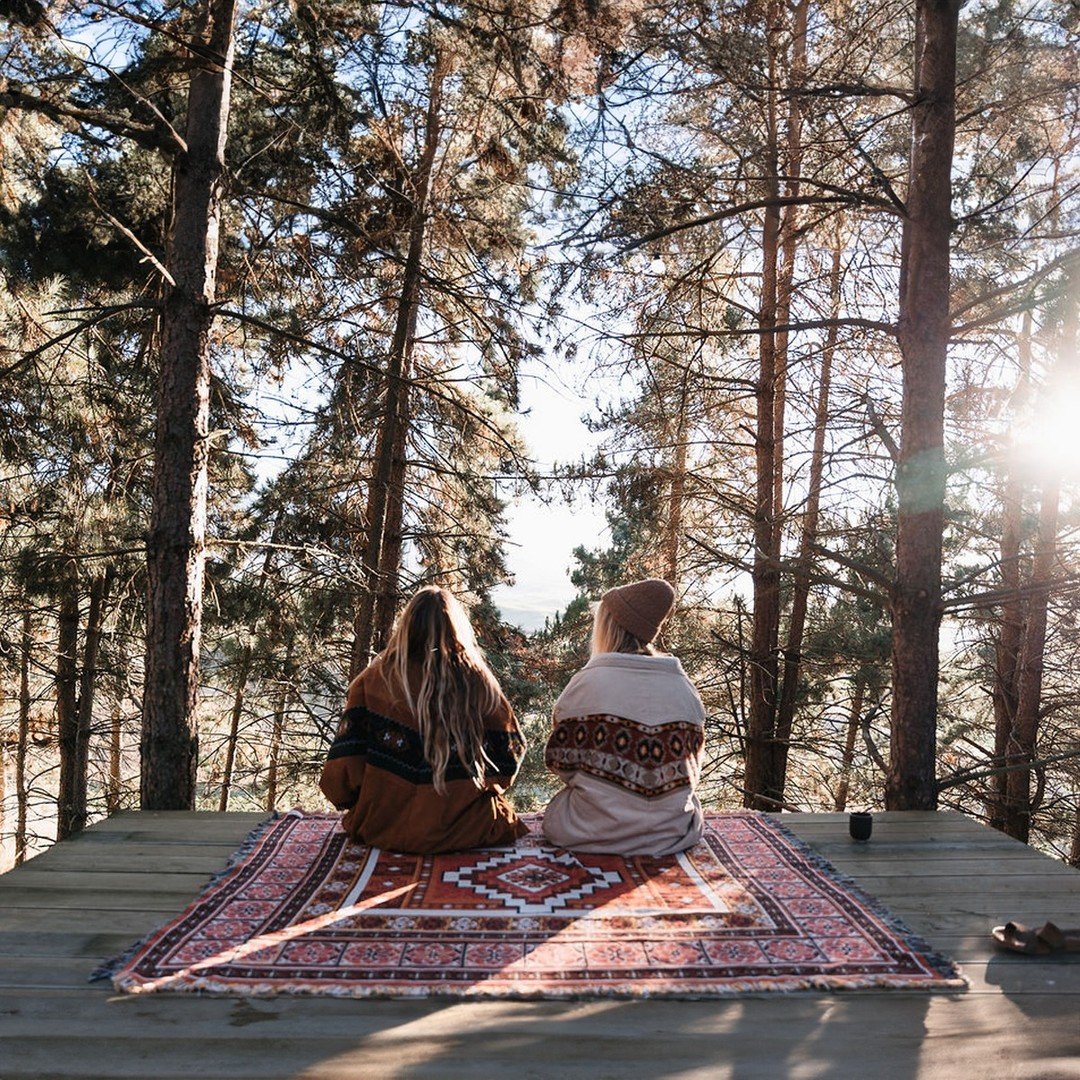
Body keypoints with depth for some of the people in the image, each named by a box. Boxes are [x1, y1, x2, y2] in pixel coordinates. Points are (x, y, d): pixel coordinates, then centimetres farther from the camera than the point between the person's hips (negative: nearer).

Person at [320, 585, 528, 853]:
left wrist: (344, 799, 12)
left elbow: (346, 762, -9)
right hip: (466, 830, -1)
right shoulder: (480, 683, -7)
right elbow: (507, 758, 0)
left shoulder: (372, 682, -8)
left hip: (383, 831, 1)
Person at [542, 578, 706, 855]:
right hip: (672, 831, 3)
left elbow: (559, 759, -2)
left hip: (594, 832, -3)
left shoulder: (586, 682, -10)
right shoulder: (684, 687, -1)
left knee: (555, 813, 26)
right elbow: (693, 762, 8)